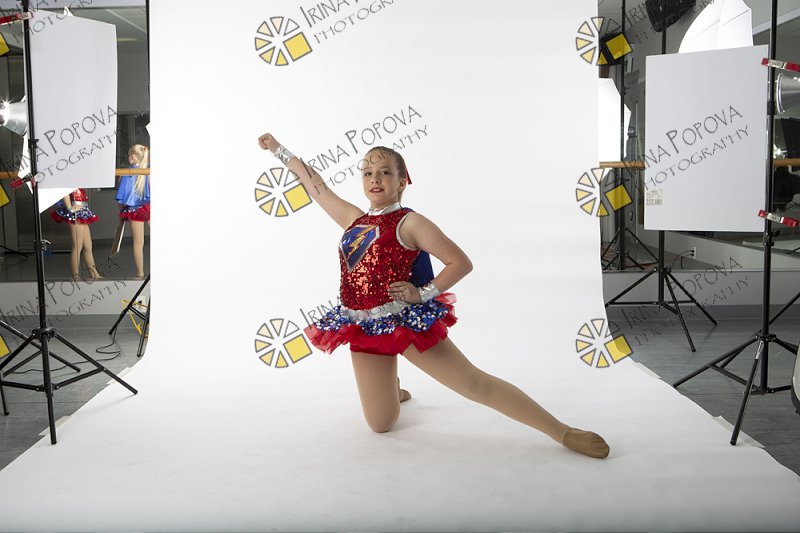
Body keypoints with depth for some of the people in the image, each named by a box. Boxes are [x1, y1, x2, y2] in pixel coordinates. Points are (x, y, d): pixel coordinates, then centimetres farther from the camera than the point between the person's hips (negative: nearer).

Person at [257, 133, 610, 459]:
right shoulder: (354, 219, 11)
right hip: (364, 328, 5)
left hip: (404, 321, -5)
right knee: (380, 424, 9)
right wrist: (278, 150, 27)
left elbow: (461, 262, -5)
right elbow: (316, 186, 21)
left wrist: (423, 294, -15)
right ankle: (394, 389, 45)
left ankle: (564, 433, -3)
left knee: (475, 384, -10)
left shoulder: (409, 223, -6)